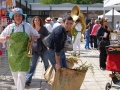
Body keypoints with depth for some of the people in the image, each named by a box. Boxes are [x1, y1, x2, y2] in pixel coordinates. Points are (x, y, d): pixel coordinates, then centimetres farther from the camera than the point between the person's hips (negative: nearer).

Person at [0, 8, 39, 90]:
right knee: (15, 73, 14)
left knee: (22, 74, -11)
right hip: (13, 53, 3)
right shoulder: (10, 27, 0)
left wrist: (32, 40, -10)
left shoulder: (27, 26, -3)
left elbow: (37, 35, 9)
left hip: (24, 53, -3)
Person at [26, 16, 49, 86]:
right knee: (33, 65, -2)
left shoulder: (43, 28, -3)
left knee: (46, 64, 13)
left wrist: (40, 35, -23)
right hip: (35, 50, 2)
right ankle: (28, 80, -2)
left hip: (43, 49, -1)